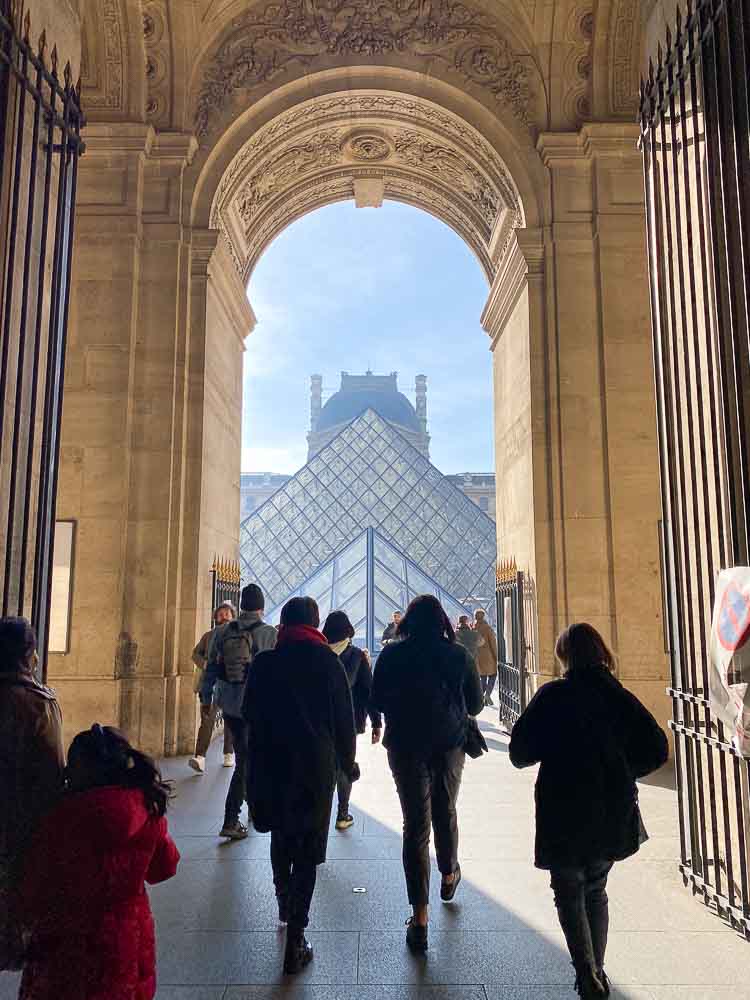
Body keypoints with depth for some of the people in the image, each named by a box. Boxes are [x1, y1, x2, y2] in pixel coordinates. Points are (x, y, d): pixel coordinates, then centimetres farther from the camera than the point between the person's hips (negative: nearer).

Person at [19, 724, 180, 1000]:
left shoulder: (72, 814, -24)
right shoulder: (148, 807, -7)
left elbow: (39, 882, -12)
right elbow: (164, 867, 7)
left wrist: (32, 920, 6)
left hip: (72, 942, -5)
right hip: (130, 936, 5)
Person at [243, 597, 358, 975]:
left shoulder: (263, 662, -3)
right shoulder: (328, 661, -7)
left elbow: (250, 715, 3)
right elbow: (344, 719, -4)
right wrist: (348, 763, 9)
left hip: (271, 765, 2)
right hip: (317, 766, -2)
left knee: (281, 837, 24)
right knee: (307, 851, 5)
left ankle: (284, 905, 42)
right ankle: (295, 940, 3)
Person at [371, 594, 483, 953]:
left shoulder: (392, 655, -8)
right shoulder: (459, 655, -5)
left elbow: (377, 702, -1)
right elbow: (475, 704, 2)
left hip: (406, 746, -1)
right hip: (449, 747, 2)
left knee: (415, 824, 3)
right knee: (445, 812, 23)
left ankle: (419, 919, 3)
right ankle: (448, 876, 47)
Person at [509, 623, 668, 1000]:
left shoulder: (553, 695, -13)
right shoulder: (620, 696, -2)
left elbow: (519, 752, -12)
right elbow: (656, 749, -1)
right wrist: (620, 773, 12)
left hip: (566, 816, -4)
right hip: (614, 814, 4)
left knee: (569, 894, 12)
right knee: (596, 890, 23)